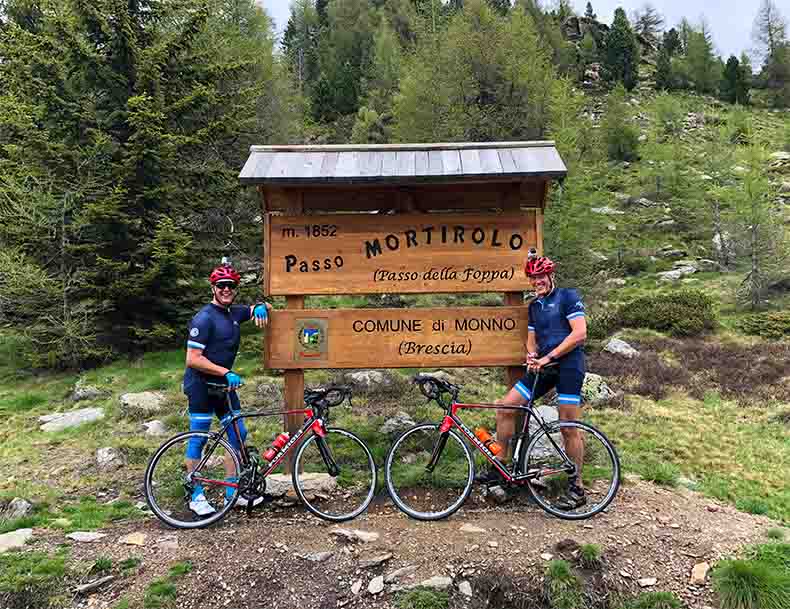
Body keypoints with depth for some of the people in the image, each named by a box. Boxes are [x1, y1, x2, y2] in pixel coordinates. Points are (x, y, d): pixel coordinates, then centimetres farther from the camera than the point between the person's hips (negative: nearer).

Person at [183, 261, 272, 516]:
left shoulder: (234, 312, 6)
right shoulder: (204, 318, -17)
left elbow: (263, 308, 22)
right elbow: (193, 359, -21)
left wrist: (261, 307, -3)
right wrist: (226, 373, -23)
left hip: (223, 383, 8)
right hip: (201, 384, -8)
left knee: (238, 434, 8)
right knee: (199, 438, 0)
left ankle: (232, 492, 18)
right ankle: (196, 496, 12)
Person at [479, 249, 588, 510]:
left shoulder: (568, 296, -3)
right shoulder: (534, 305, 17)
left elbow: (579, 334, -13)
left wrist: (548, 357, -15)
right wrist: (532, 356, -3)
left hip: (568, 366, -7)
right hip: (543, 367, 7)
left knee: (569, 428, -4)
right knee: (505, 407, -2)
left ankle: (576, 487, 10)